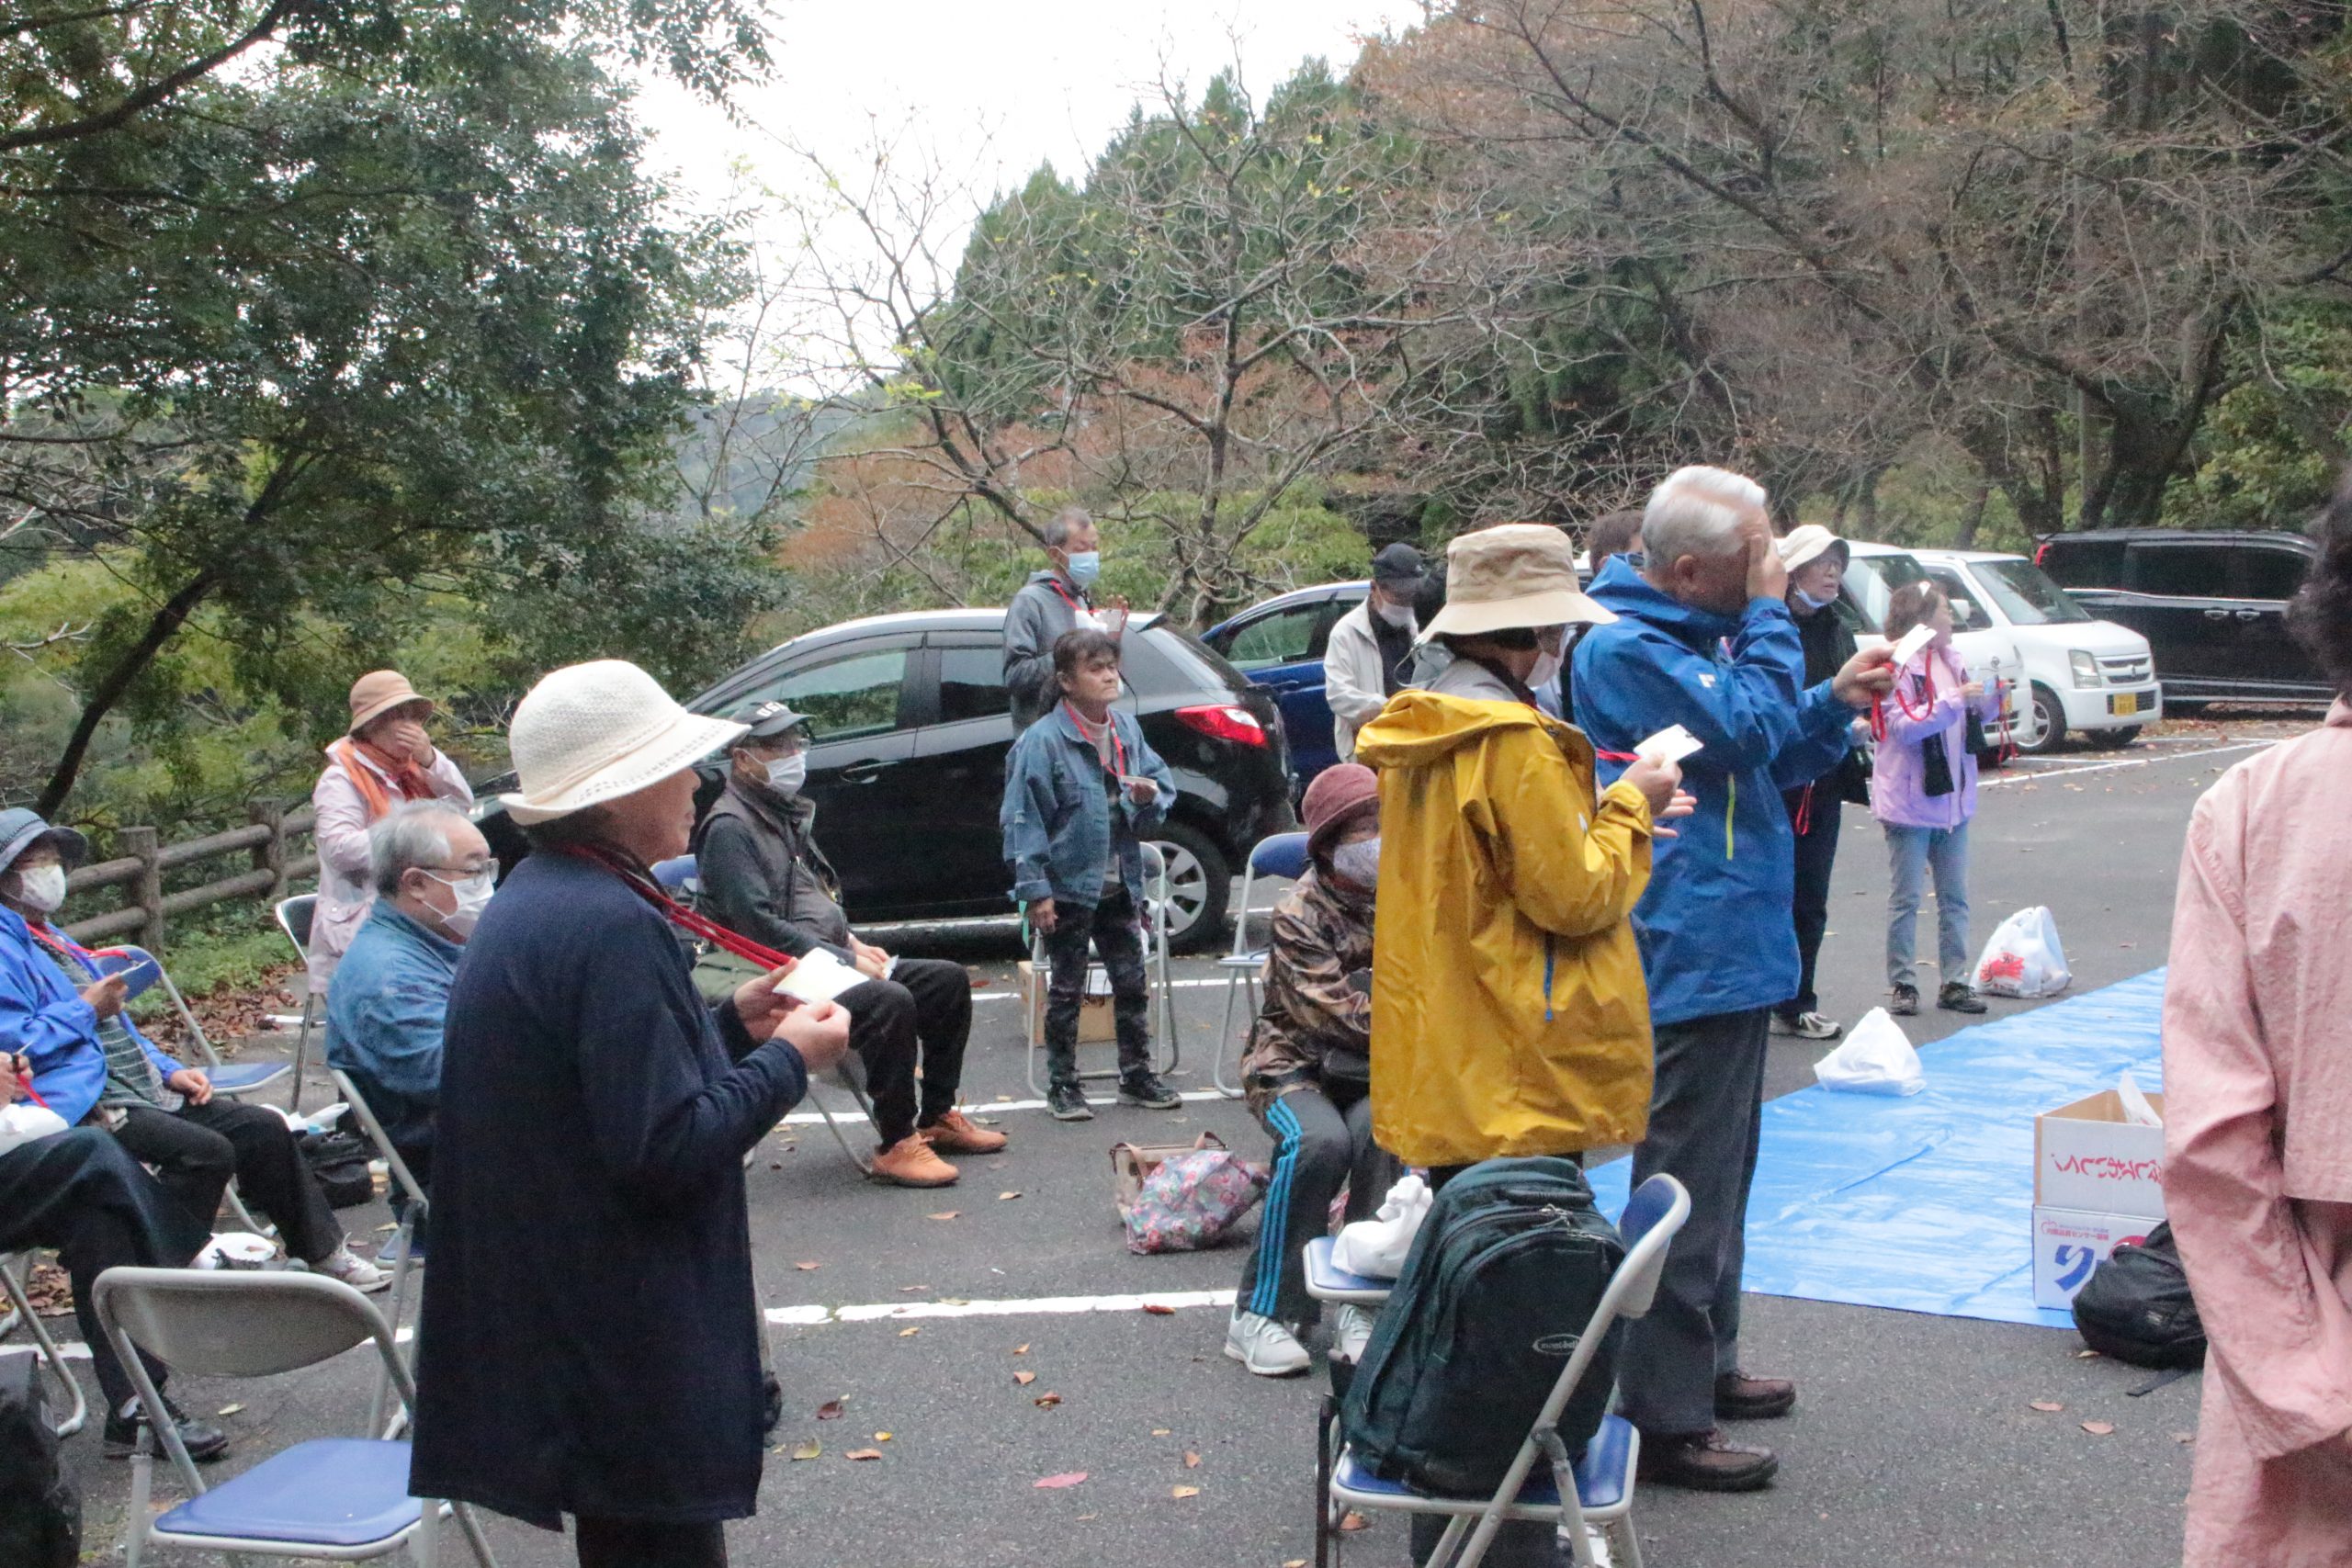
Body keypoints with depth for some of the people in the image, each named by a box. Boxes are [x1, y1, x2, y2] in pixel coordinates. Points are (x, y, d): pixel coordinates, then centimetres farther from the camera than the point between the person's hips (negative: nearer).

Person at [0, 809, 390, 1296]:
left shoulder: (55, 941, 25)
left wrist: (169, 1072, 13)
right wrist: (87, 1010, -11)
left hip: (138, 1090, 10)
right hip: (82, 1106, -10)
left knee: (263, 1128, 2)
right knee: (206, 1150, -29)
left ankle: (323, 1251, 13)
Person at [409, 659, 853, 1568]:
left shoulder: (529, 901, 9)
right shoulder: (616, 925, -23)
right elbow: (669, 1149, -26)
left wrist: (728, 1025, 11)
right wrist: (786, 1060, -13)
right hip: (626, 1342, -10)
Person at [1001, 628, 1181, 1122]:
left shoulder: (1128, 729, 4)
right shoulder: (1044, 739, -15)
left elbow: (1162, 781, 14)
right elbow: (1023, 817, -15)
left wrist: (1150, 796, -11)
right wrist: (1035, 889, -17)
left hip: (1119, 886, 6)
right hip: (1068, 887, -6)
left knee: (1132, 983, 13)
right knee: (1066, 990, 5)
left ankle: (1136, 1075, 26)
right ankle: (1062, 1086, 16)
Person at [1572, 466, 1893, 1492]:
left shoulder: (1705, 629, 14)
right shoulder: (1624, 645, -17)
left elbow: (1772, 763, 19)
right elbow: (1746, 728, -26)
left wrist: (1835, 703, 2)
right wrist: (1770, 614, -15)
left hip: (1733, 948, 11)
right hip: (1689, 955, -11)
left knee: (1717, 1170, 20)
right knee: (1687, 1181, -6)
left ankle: (1707, 1362, 33)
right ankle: (1667, 1418, 1)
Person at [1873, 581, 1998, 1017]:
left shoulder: (1951, 661, 11)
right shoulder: (1897, 666, -12)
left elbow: (1979, 714, 22)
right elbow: (1904, 726, -21)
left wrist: (1991, 696, 2)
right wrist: (1954, 700, -26)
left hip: (1953, 798, 7)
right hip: (1909, 801, -7)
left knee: (1954, 898, 10)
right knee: (1906, 898, 1)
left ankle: (1954, 980, 16)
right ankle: (1901, 983, 8)